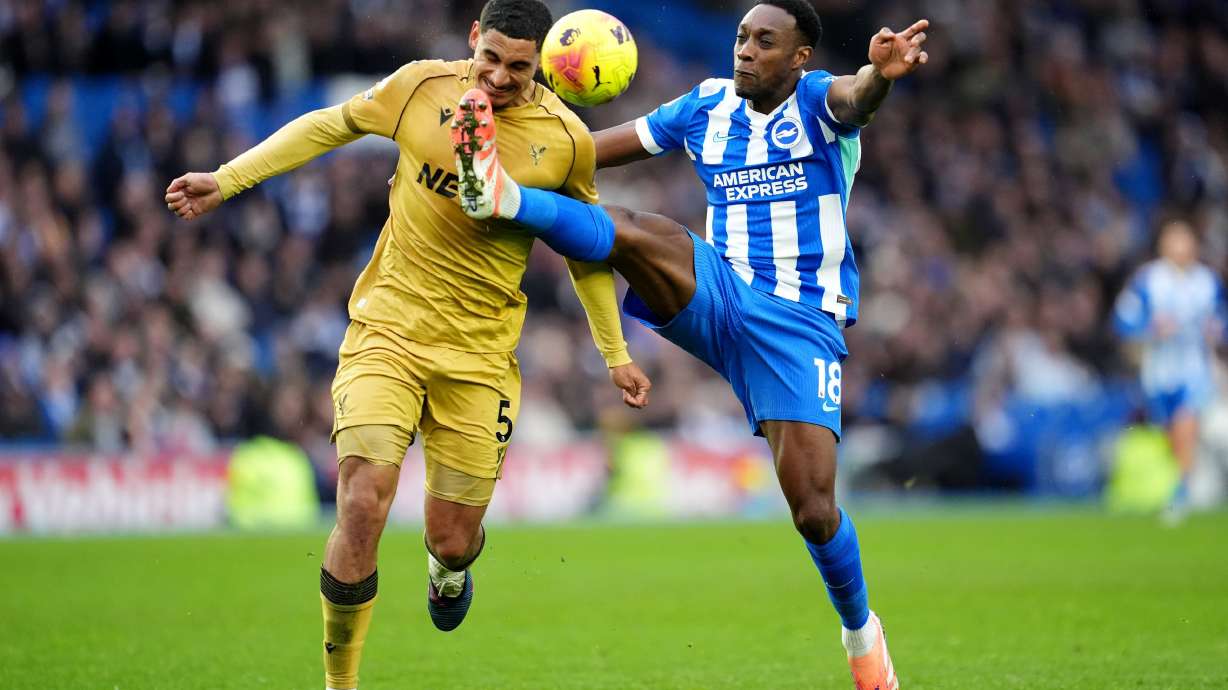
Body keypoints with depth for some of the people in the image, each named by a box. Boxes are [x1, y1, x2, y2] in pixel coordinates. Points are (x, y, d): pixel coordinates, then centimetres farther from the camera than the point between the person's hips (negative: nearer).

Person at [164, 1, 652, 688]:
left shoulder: (567, 139, -5)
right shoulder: (423, 86, -5)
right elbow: (330, 125, 11)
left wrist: (616, 354, 15)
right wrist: (226, 179, 9)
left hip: (481, 353, 1)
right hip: (387, 329, 0)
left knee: (454, 539, 2)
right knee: (362, 507, -18)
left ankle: (447, 572, 44)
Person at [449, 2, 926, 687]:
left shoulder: (816, 103, -6)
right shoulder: (706, 107, 8)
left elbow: (855, 97, -32)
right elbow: (598, 147, 11)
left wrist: (881, 72, -57)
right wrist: (504, 140, -3)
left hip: (801, 323, -3)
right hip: (713, 298, 3)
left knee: (814, 509, -10)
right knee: (642, 233, -29)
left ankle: (860, 629, 16)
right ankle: (500, 194, -47)